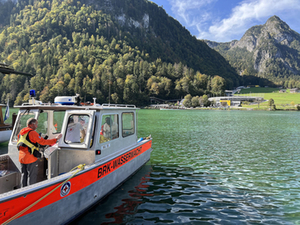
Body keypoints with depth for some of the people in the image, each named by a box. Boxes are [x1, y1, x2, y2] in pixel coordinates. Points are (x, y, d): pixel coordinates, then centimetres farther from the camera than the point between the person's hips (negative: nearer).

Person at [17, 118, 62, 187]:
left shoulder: (21, 132, 11)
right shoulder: (32, 132, -15)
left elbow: (18, 142, 23)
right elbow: (43, 142, -18)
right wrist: (56, 139, -13)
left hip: (21, 157, 8)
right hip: (30, 158, -8)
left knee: (24, 175, 18)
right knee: (32, 176, 3)